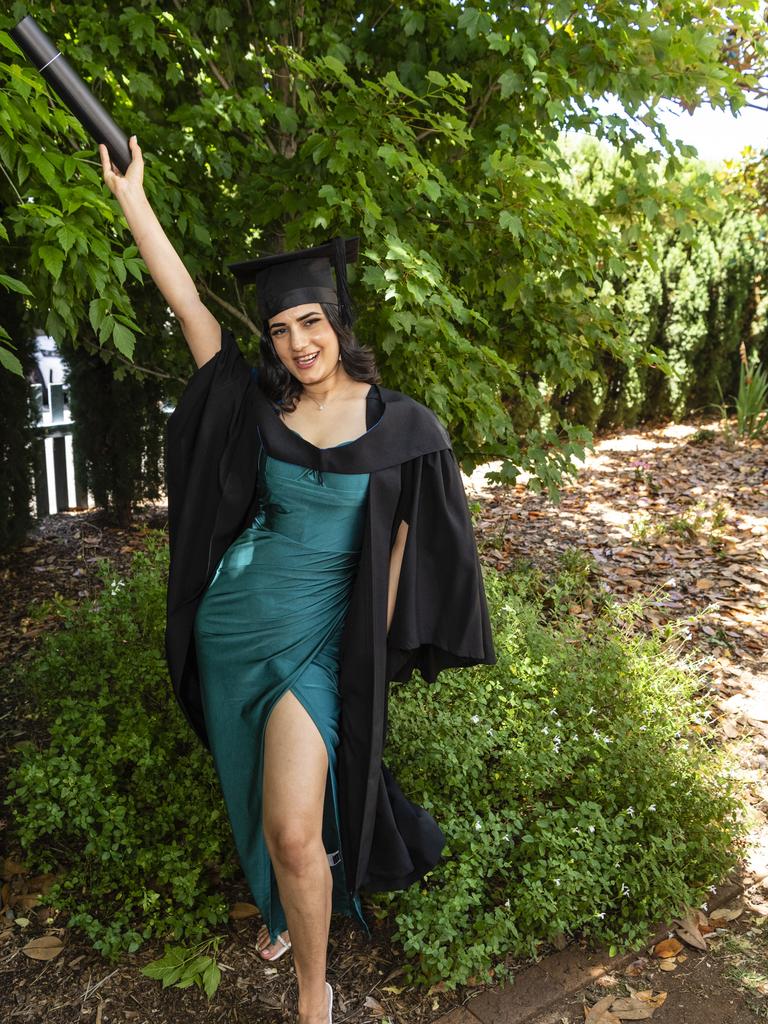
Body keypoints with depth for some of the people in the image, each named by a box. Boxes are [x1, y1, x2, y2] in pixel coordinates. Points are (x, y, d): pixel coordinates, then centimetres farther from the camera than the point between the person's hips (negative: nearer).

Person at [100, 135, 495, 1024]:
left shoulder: (400, 426, -9)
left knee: (293, 831, -10)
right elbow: (186, 303, -5)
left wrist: (372, 653, -1)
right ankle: (284, 910, 50)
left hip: (316, 635, -3)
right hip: (231, 625, 4)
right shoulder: (257, 403, -3)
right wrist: (130, 194, -5)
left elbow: (401, 546, -3)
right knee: (258, 805, 21)